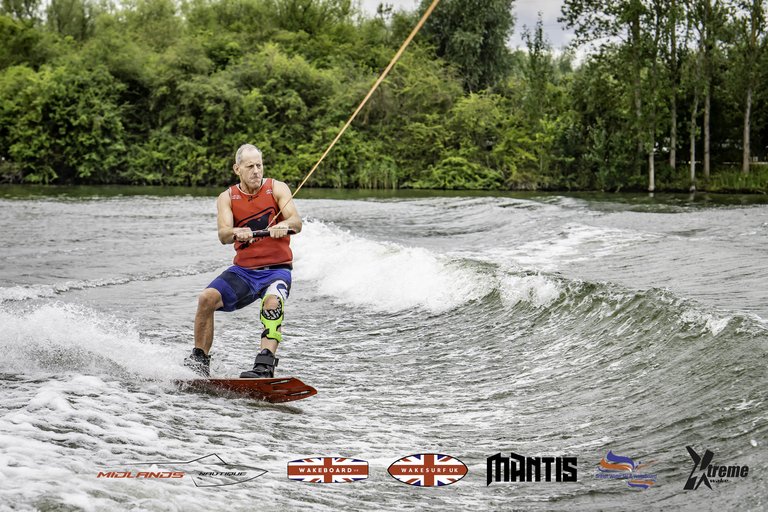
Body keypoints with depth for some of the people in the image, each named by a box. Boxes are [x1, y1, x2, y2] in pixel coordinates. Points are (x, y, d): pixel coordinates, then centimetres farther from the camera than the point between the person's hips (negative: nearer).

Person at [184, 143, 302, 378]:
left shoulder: (277, 188, -2)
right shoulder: (227, 198, 2)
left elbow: (296, 222, -17)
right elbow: (223, 235, -14)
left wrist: (284, 225, -42)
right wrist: (236, 233, -39)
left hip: (277, 269, -3)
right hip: (243, 270, 3)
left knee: (273, 301, -34)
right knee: (207, 298, -19)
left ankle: (265, 366, -43)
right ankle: (199, 359, -6)